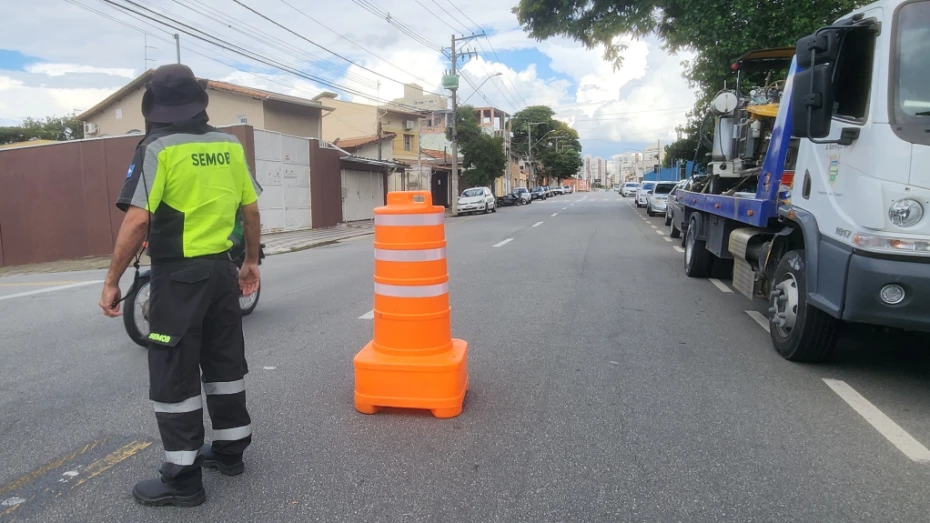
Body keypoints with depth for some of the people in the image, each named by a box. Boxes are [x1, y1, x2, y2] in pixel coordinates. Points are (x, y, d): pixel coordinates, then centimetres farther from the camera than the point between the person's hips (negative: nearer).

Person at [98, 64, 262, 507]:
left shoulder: (157, 149, -10)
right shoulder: (230, 146, 6)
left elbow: (138, 221, -18)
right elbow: (251, 210, 9)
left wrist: (111, 281, -10)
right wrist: (252, 261, 19)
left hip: (178, 274, -6)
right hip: (221, 269, 6)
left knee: (173, 375, 3)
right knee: (225, 362, 16)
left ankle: (182, 479, 11)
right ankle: (229, 450, 30)